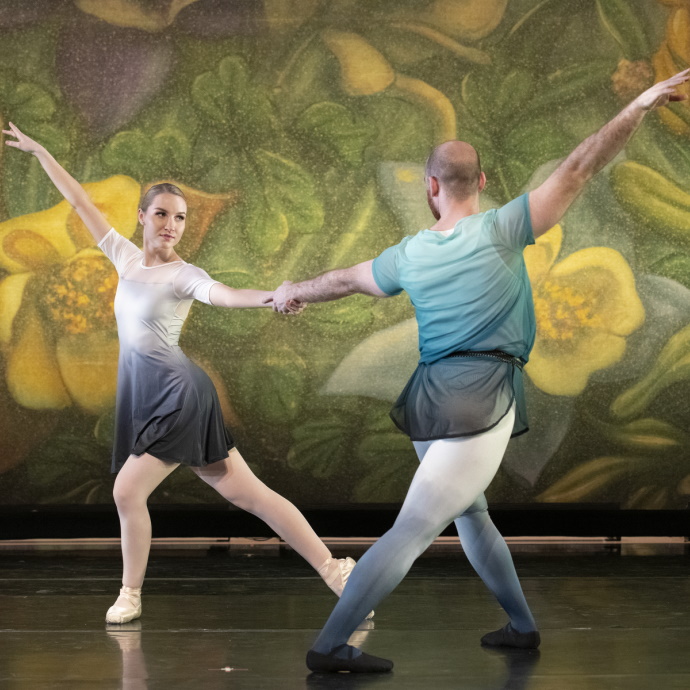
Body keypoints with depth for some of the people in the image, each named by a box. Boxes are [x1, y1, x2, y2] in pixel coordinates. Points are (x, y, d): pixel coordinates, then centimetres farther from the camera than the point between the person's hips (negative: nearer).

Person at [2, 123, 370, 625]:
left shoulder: (184, 275, -7)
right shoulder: (127, 258, 11)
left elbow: (225, 296, -27)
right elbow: (82, 204, 17)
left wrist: (273, 297, -48)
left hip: (179, 394, -6)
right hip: (145, 396, 6)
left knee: (128, 490, -7)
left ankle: (131, 597, 6)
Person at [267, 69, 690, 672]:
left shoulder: (409, 255, 8)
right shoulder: (500, 230, -7)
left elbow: (346, 279, 26)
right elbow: (577, 172, -11)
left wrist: (295, 293, 46)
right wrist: (641, 106, -10)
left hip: (431, 396, 6)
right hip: (482, 402, -6)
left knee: (471, 514, 23)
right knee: (413, 531, -8)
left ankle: (522, 623, 31)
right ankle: (329, 646, -11)